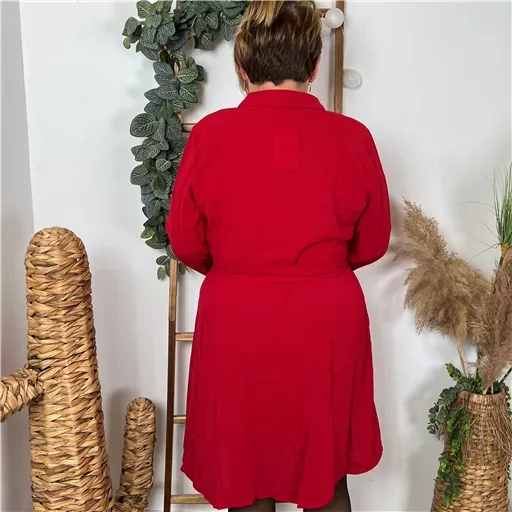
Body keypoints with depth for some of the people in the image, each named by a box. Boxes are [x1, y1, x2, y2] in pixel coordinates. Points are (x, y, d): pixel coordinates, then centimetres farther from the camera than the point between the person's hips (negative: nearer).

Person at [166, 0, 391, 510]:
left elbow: (185, 242, -2)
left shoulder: (211, 134, -11)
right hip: (326, 323, 1)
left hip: (237, 323, 0)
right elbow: (372, 243, 2)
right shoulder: (352, 138, -8)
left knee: (245, 470, 19)